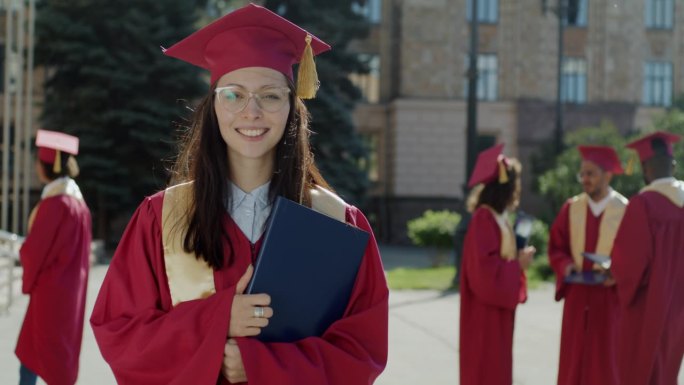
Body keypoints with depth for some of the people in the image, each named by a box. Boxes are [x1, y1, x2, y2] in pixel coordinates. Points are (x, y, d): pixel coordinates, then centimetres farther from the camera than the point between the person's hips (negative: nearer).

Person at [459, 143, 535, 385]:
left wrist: (519, 261, 4)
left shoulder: (498, 218, 13)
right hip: (486, 313, -10)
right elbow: (485, 269, -24)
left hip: (498, 310, 10)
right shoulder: (484, 219, -18)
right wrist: (518, 265, -13)